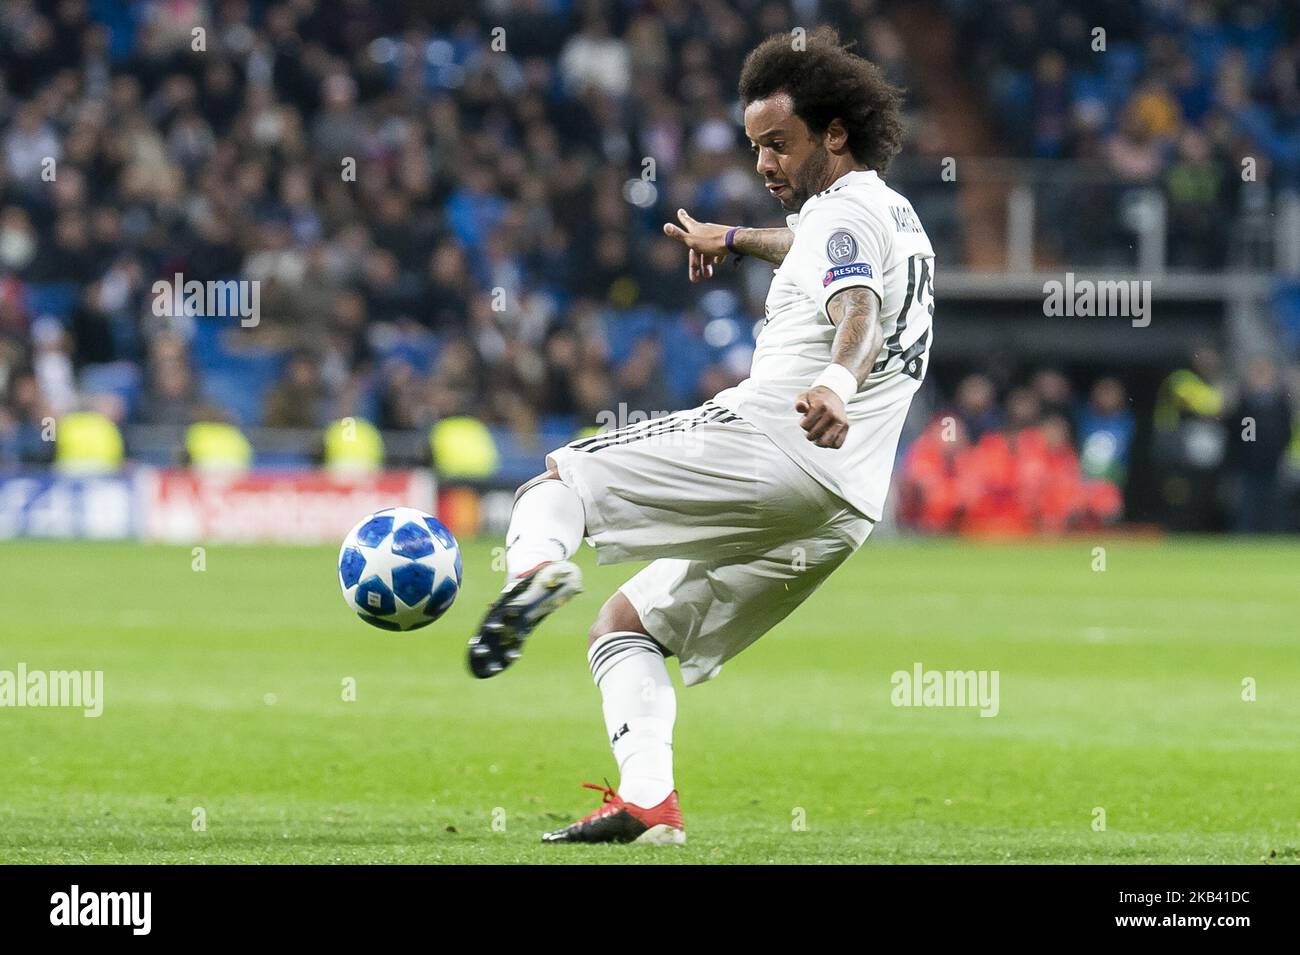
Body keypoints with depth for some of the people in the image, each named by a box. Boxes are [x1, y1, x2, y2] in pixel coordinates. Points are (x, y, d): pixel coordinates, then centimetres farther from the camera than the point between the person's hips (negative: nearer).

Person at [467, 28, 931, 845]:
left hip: (769, 441, -9)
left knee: (558, 483, 2)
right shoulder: (897, 220, 26)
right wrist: (735, 241, 67)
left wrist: (837, 383, -46)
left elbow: (858, 311, -26)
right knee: (626, 626, 17)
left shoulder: (846, 210, -3)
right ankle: (649, 801, -3)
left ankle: (536, 567, -31)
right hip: (845, 509, 9)